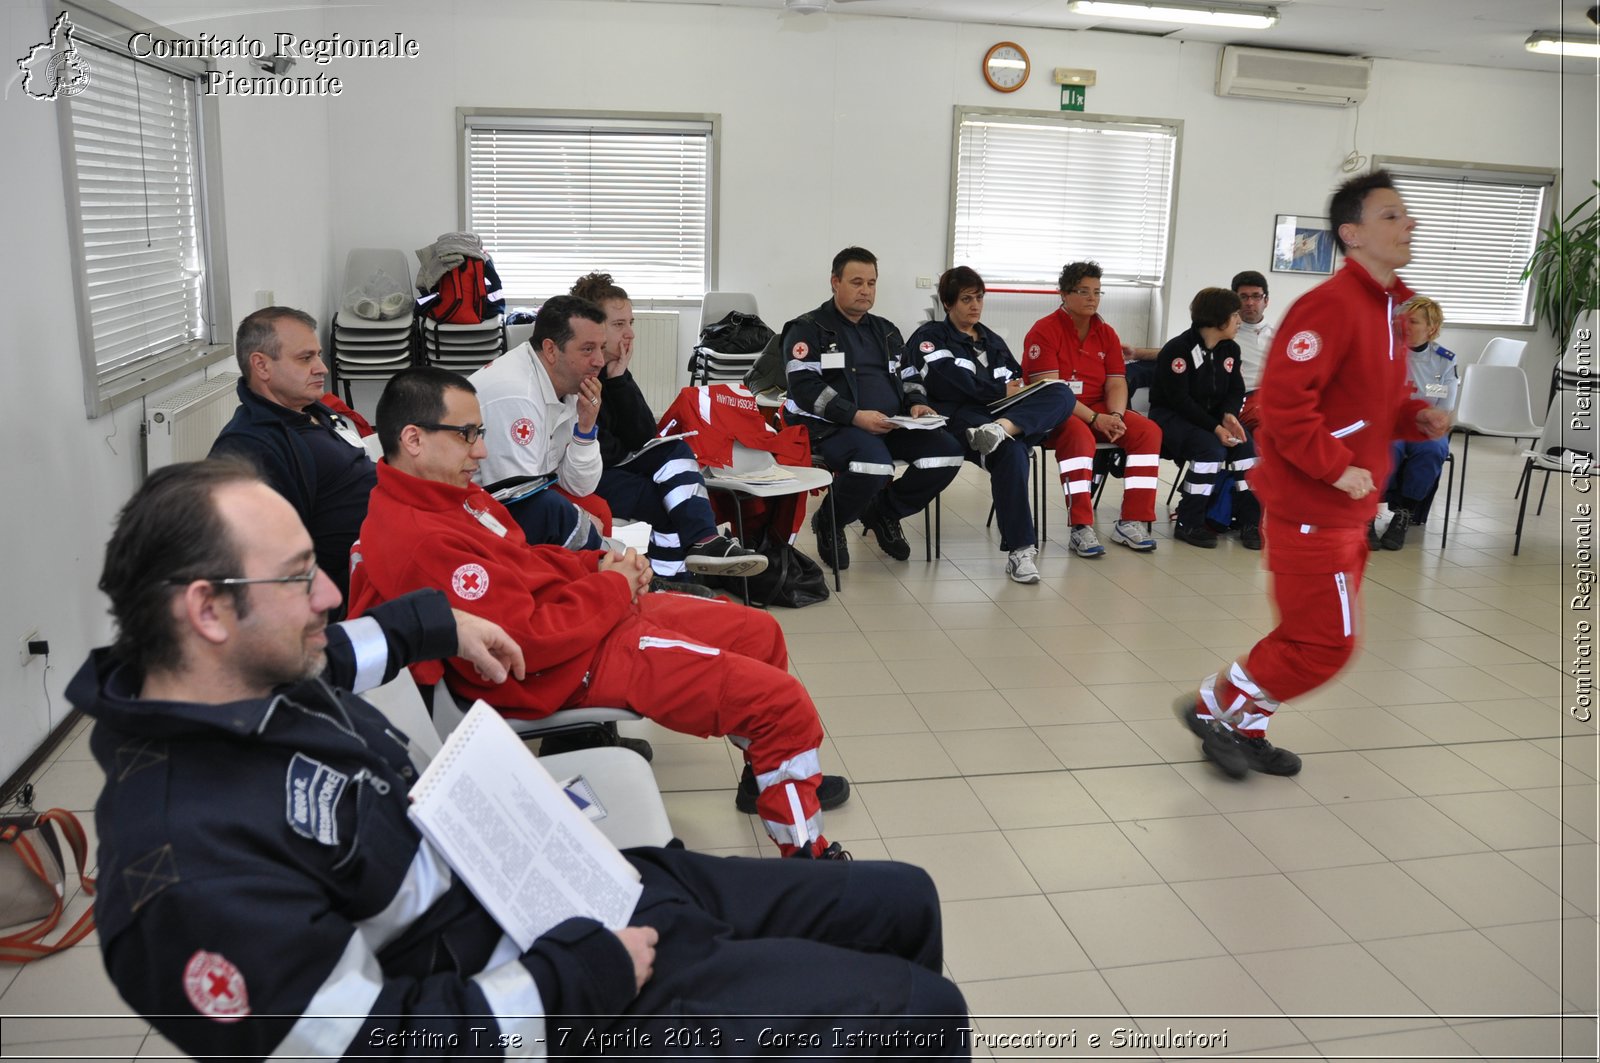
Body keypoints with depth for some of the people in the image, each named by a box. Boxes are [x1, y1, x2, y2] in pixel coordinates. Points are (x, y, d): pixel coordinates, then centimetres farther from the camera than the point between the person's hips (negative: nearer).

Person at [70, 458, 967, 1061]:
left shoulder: (258, 682, -1)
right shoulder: (192, 872, -29)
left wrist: (427, 623, 26)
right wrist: (588, 973, -21)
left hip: (586, 892, 9)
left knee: (901, 900, 12)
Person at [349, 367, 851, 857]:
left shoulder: (444, 494, 4)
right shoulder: (425, 543, -28)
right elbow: (529, 642, -28)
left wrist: (598, 562, 0)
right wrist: (612, 585, -14)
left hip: (598, 610, 11)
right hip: (574, 666, -11)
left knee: (760, 631, 20)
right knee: (784, 701, -13)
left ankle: (770, 771, 40)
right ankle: (805, 853, 6)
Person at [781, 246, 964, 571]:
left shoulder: (886, 331, 24)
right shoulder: (808, 328, 2)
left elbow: (910, 377, 26)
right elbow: (804, 386, -11)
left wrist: (917, 403, 1)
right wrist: (856, 416, -22)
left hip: (892, 426, 7)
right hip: (833, 427, -6)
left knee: (947, 452, -16)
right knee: (875, 462, -38)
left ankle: (883, 513, 8)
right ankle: (828, 524, -6)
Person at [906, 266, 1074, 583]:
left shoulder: (992, 340, 32)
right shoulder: (930, 337, 11)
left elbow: (1018, 380, 24)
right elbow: (953, 383, -8)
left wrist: (1018, 389, -1)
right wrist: (1001, 390, -6)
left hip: (1002, 412, 6)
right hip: (961, 418, -6)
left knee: (1063, 394, -21)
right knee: (1010, 450, -38)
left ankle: (1002, 428, -48)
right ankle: (1020, 549, -40)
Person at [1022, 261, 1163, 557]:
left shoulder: (1106, 333, 10)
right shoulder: (1044, 330, -9)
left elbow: (1116, 383, 5)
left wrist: (1115, 416, -17)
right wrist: (1094, 419, -23)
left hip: (1100, 410, 6)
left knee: (1148, 431, -16)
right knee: (1080, 436, -38)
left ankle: (1132, 523, -14)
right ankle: (1081, 529, -35)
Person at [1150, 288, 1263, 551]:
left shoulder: (1230, 350, 7)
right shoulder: (1178, 349, -16)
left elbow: (1235, 390, 8)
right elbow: (1180, 400, -21)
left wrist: (1229, 415, -16)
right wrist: (1215, 428, -28)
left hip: (1211, 417, 7)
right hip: (1171, 417, -7)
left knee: (1245, 443, -20)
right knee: (1212, 448, -31)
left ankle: (1250, 519, -13)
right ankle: (1187, 524, -21)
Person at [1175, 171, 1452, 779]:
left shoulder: (1388, 307, 13)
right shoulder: (1331, 305, -18)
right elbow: (1283, 399, -25)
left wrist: (1415, 417, 4)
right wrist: (1337, 467, -23)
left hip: (1347, 509, 10)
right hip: (1310, 507, -10)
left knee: (1313, 635, 16)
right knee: (1326, 642, -3)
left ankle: (1243, 731, 29)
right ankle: (1216, 708, 14)